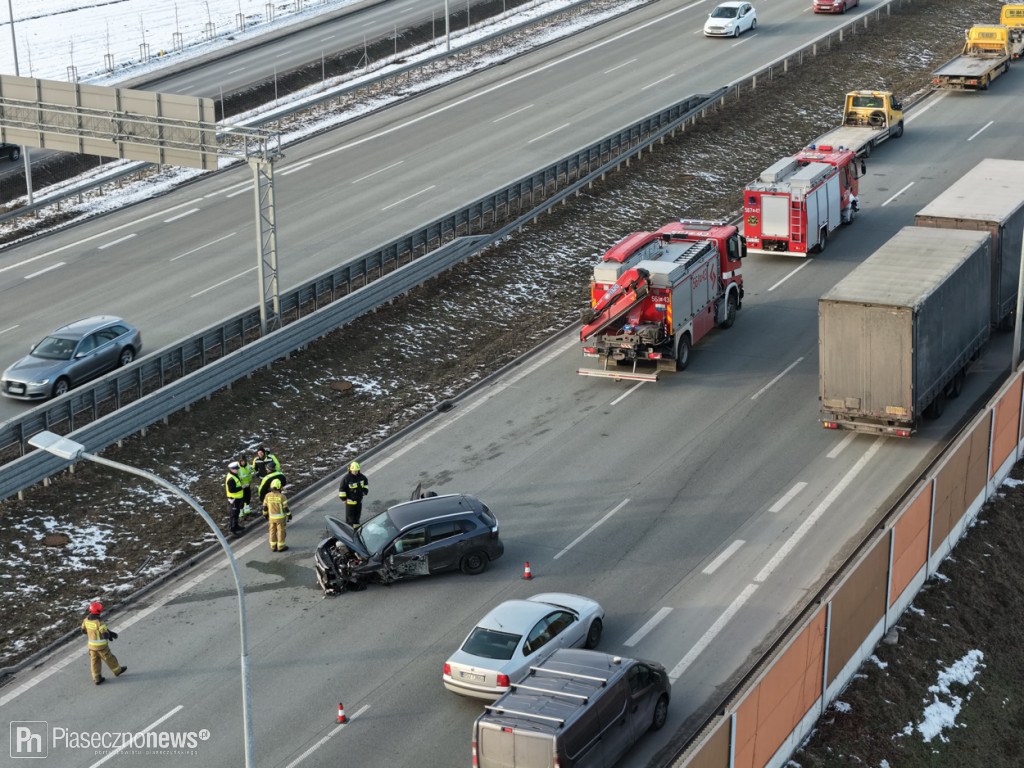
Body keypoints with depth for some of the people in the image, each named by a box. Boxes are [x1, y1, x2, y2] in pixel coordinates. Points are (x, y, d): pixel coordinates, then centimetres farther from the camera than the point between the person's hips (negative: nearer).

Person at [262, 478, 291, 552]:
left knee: (273, 531, 15)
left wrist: (265, 514, 15)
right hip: (280, 517, -4)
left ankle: (273, 547, 21)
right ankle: (281, 547, 16)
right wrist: (289, 515, 0)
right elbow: (286, 508, -15)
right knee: (281, 531, 9)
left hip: (271, 517, 4)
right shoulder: (281, 496, -21)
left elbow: (265, 507, -1)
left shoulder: (268, 496, -10)